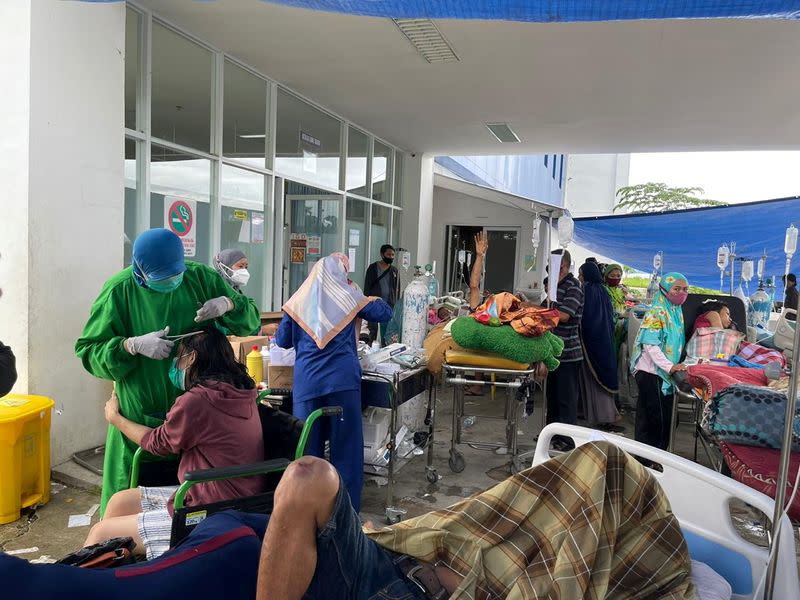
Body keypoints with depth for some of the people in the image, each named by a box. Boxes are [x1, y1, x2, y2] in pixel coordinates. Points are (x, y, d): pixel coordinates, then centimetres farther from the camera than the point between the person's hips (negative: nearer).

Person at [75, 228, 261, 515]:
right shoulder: (119, 290, -8)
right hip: (141, 416, -2)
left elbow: (251, 321, 4)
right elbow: (88, 351, -6)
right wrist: (133, 345, -23)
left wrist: (227, 304, -16)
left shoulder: (201, 277, -2)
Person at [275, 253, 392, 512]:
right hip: (343, 379, -1)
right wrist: (362, 297, 32)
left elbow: (282, 340, 14)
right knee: (346, 442, 7)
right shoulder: (348, 296, 6)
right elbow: (385, 313, 17)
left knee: (308, 444, 10)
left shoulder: (299, 300, 9)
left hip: (306, 382, 2)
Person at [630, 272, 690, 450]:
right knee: (654, 418, -5)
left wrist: (675, 366, 9)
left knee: (665, 417, 14)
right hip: (651, 372, -8)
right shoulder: (656, 312, -14)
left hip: (665, 373, 8)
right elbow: (650, 345, -21)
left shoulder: (677, 311, 11)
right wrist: (670, 367, -28)